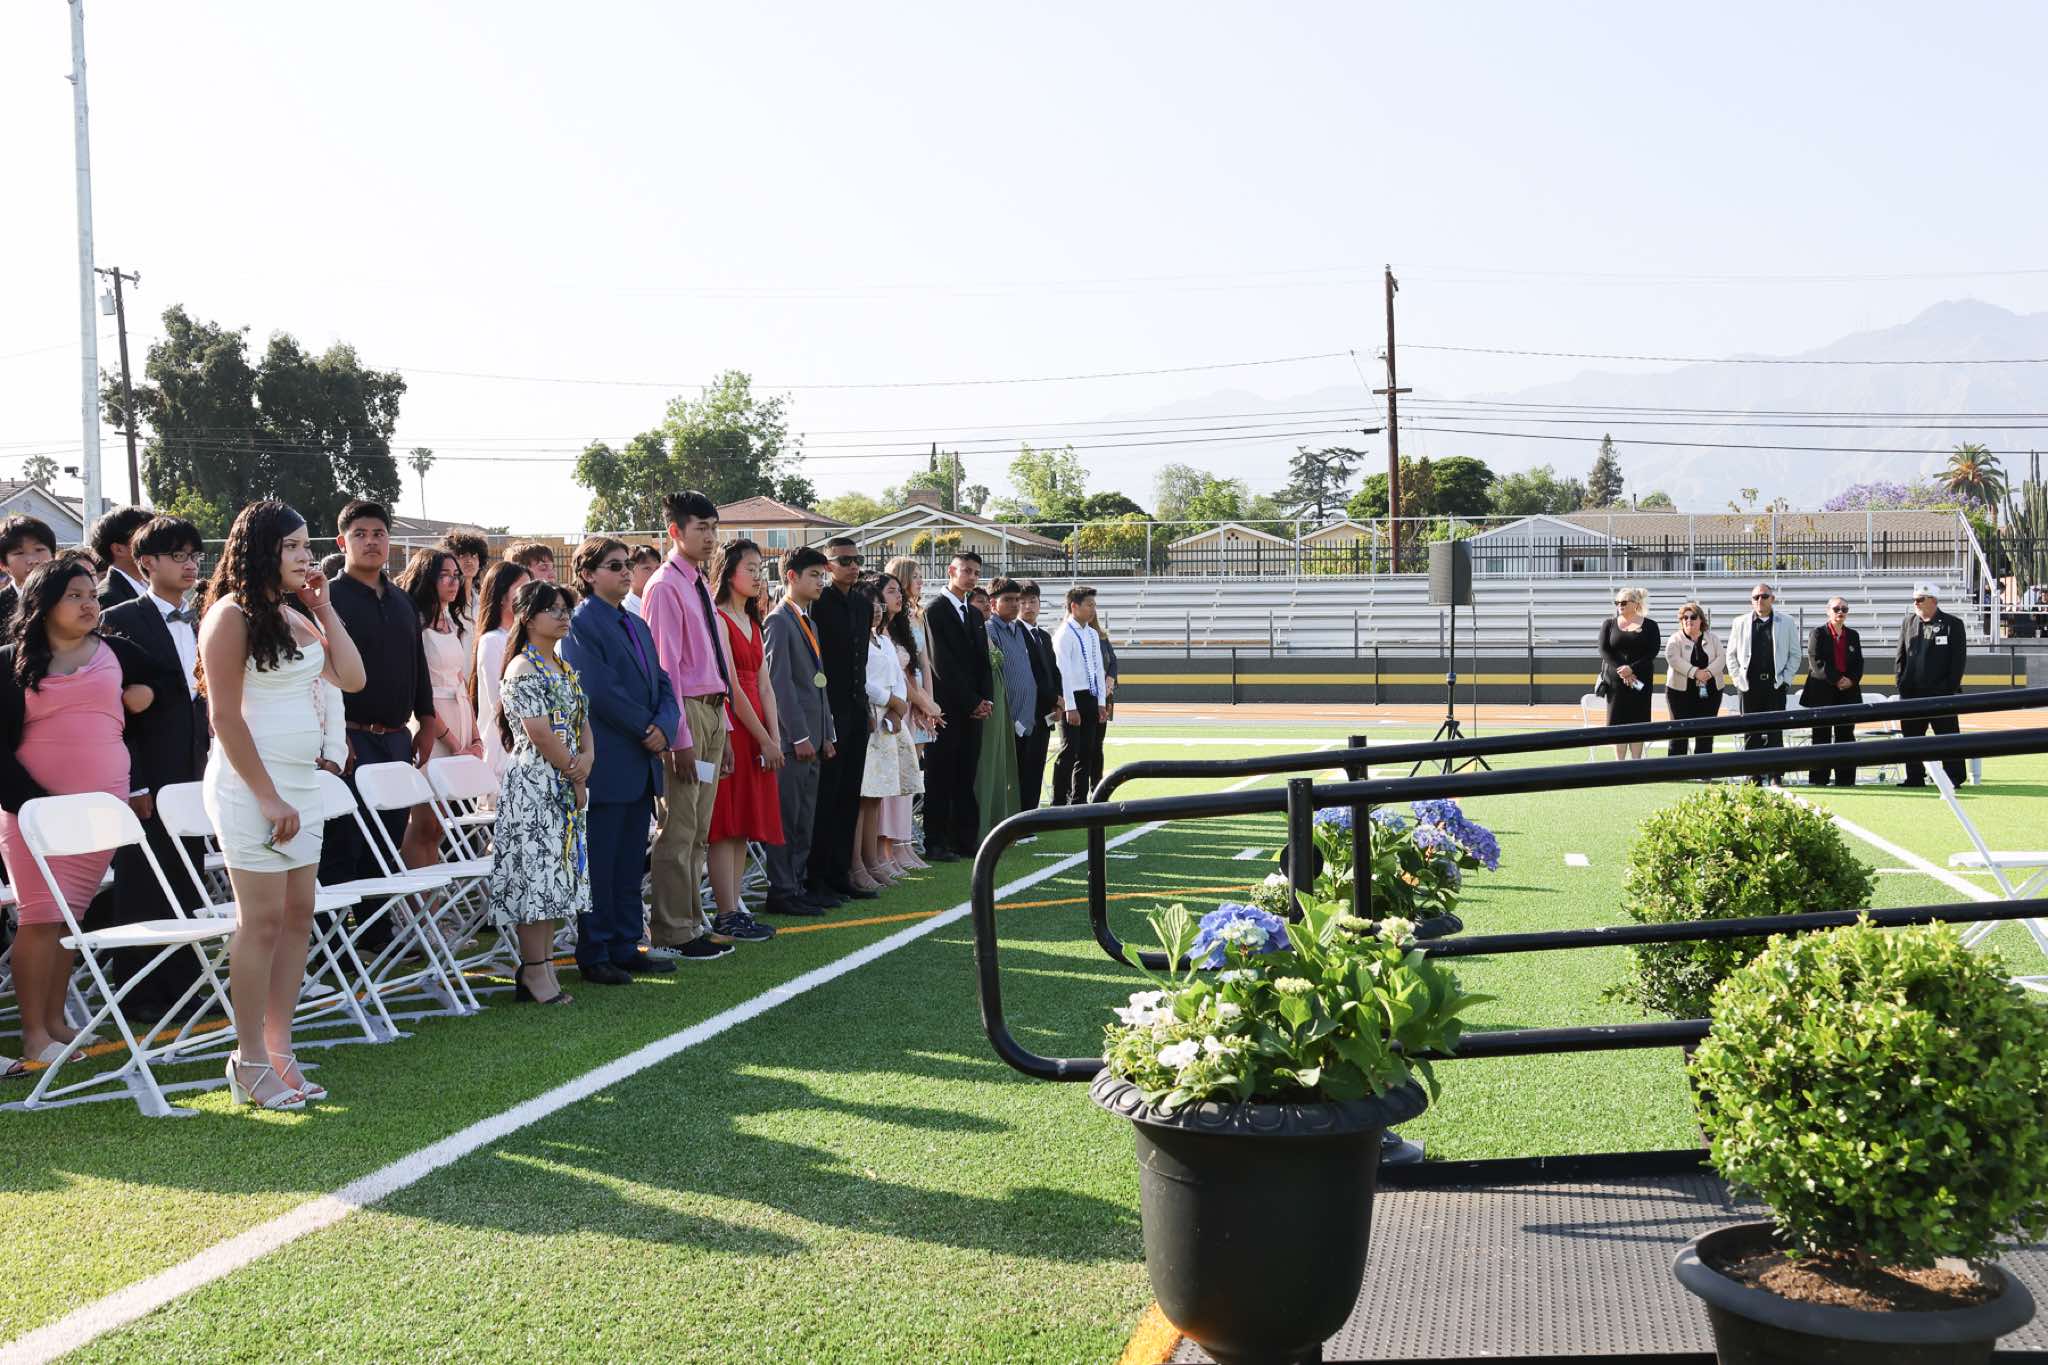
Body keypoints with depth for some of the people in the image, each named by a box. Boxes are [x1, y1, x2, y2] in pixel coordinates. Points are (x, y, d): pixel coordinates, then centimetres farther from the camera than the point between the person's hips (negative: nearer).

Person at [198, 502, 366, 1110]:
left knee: (298, 916, 7)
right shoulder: (233, 615, -9)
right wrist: (268, 797, -15)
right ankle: (249, 1061, 4)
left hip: (300, 780, 8)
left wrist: (323, 607, 6)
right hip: (250, 782, -8)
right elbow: (225, 716, -13)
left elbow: (352, 678, 8)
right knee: (263, 921, -5)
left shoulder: (296, 616, 15)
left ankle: (279, 1050, 14)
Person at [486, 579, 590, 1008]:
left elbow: (583, 720, 14)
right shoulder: (523, 669, -11)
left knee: (556, 874, 9)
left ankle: (543, 968, 15)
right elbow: (540, 734, -16)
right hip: (533, 784, -9)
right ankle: (534, 972, -2)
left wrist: (587, 759, -6)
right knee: (535, 872, -6)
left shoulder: (564, 668, 16)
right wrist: (575, 776, -9)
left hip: (565, 789, 9)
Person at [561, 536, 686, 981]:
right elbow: (600, 691, -17)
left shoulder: (637, 625, 18)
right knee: (599, 864, -1)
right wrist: (648, 730, -12)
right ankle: (593, 956, 6)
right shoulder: (581, 623, -9)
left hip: (640, 765, 8)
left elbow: (661, 684, 13)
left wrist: (664, 726, -6)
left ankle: (625, 948, 19)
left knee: (630, 864, 12)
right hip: (606, 765, -8)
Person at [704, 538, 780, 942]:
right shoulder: (717, 620, -9)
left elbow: (763, 685, 12)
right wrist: (764, 740, -13)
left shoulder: (751, 623, 18)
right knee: (726, 824, -6)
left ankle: (734, 909, 12)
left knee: (745, 825, 8)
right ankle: (728, 914, -4)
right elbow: (731, 688, -14)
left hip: (756, 731, 9)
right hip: (730, 726, -9)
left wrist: (775, 736, 1)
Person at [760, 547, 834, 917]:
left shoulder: (809, 624, 20)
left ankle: (796, 885, 16)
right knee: (786, 817, -5)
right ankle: (781, 892, -2)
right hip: (792, 738, -9)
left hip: (811, 739, 9)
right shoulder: (778, 621, -9)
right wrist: (799, 735, -17)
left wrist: (825, 735, 16)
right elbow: (779, 682, -15)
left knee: (804, 820, 10)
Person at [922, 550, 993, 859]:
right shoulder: (934, 610, -6)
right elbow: (942, 664, -12)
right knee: (940, 778, -4)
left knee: (966, 778, 8)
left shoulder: (975, 615, 19)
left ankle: (965, 839, 11)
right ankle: (935, 842, 0)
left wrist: (986, 699, 0)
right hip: (947, 708, -7)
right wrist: (972, 703, -11)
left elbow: (983, 662, 17)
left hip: (973, 710, 7)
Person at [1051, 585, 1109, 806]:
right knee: (1069, 752, -7)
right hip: (1072, 698, -7)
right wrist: (1070, 707, -18)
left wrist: (1101, 702, 11)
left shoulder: (1093, 635, 14)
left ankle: (1079, 800, 16)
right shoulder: (1064, 634, -9)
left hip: (1091, 697, 8)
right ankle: (1059, 803, -2)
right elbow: (1063, 672, -14)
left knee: (1088, 751, 9)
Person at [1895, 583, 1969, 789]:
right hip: (1912, 693, 4)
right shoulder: (1907, 623, 10)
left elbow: (1959, 660, -5)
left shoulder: (1952, 625, -2)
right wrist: (1902, 685, 3)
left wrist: (1950, 689, -11)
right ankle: (1915, 777, 14)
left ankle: (1954, 777, 7)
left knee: (1947, 736, 1)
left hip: (1941, 693, -4)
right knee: (1911, 736, 6)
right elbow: (1901, 657, 12)